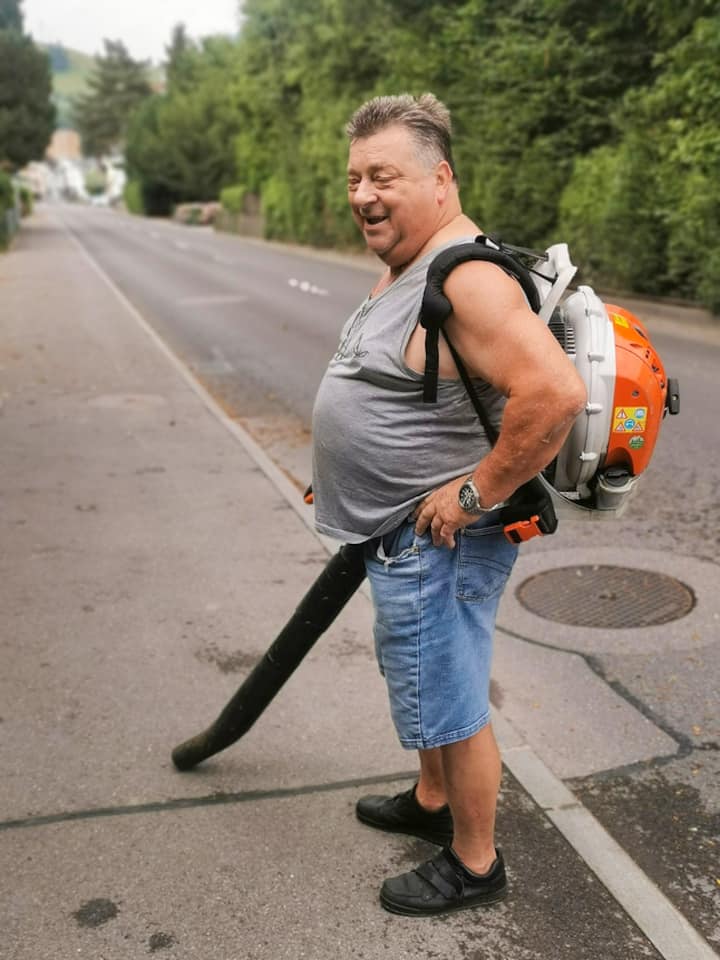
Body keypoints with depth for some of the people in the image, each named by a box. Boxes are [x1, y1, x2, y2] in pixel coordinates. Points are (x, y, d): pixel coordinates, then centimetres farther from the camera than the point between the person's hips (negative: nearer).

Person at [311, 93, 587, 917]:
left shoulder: (467, 280, -24)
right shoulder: (406, 264, 9)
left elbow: (556, 393, -35)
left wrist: (476, 492, -26)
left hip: (438, 540, -10)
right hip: (405, 536, 10)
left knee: (448, 700, 6)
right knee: (426, 682, 26)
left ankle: (474, 864, 27)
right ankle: (433, 802, 47)